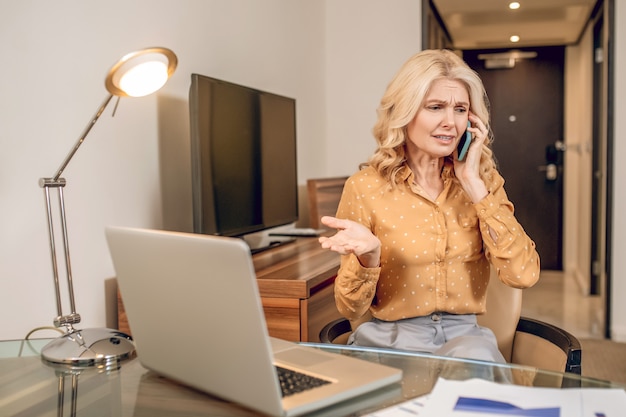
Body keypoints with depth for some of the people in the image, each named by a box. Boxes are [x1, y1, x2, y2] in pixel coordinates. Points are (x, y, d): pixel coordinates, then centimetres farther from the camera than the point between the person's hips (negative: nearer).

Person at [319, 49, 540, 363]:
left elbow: (523, 275, -11)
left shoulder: (485, 181, 4)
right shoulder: (365, 187, -6)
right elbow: (352, 309, -2)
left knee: (476, 360, -32)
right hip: (390, 340, -2)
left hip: (465, 337, 2)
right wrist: (368, 256, -25)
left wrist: (475, 185, -11)